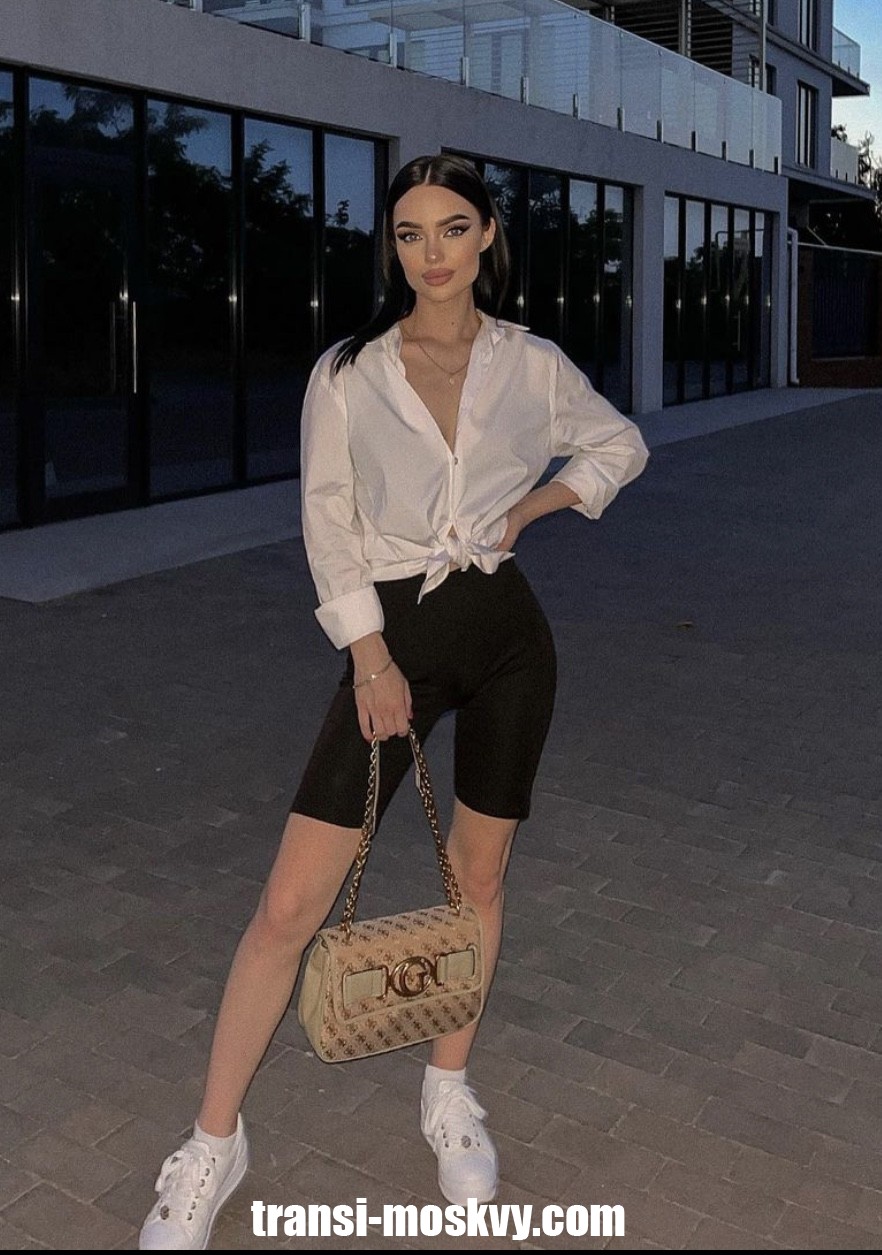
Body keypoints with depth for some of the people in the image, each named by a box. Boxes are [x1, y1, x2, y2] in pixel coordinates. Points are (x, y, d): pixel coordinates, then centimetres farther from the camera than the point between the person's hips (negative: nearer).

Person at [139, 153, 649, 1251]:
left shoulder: (533, 366, 2)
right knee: (290, 906, -6)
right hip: (393, 633, -2)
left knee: (478, 874, 12)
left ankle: (449, 1095, 35)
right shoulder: (347, 375, -3)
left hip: (506, 631, 2)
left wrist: (530, 506, 3)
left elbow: (620, 443, 19)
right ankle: (213, 1146, 12)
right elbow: (329, 527, -2)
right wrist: (373, 658, -12)